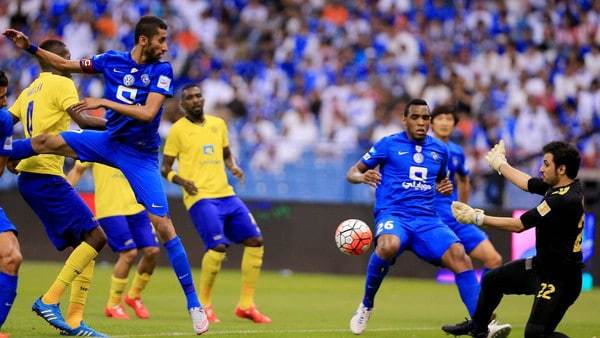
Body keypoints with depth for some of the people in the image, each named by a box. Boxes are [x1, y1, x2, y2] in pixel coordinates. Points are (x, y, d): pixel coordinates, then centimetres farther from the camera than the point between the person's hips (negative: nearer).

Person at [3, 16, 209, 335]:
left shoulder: (162, 70, -11)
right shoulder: (111, 60, -1)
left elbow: (147, 113, -23)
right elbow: (65, 64, 11)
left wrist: (104, 102, -25)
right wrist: (30, 47, 4)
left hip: (141, 156, -4)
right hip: (109, 140, 4)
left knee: (164, 226, -11)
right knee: (45, 142, -9)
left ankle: (193, 303, -7)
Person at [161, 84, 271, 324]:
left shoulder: (218, 124, 14)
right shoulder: (178, 130, 0)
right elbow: (165, 168, 2)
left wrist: (233, 168, 5)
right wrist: (181, 180, -18)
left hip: (226, 194, 6)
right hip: (200, 197, -6)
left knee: (255, 240, -1)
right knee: (218, 246, -22)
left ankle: (246, 305, 7)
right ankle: (203, 305, -4)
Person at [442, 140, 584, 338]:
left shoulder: (564, 200, -28)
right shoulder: (558, 186, -1)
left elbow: (518, 225, -22)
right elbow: (528, 184, 19)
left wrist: (477, 218, -14)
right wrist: (500, 164, 34)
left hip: (559, 277, -10)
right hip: (541, 265, 10)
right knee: (492, 280, 24)